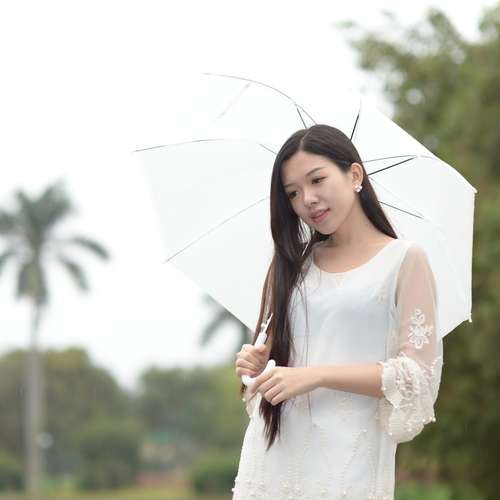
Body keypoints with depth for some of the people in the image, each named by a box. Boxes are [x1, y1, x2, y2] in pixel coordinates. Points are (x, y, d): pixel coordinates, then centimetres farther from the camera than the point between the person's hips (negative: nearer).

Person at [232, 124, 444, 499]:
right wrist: (258, 363, -4)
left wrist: (317, 375, -15)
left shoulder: (405, 258, -1)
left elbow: (420, 375, -7)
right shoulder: (294, 263, 13)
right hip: (274, 453, 4)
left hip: (348, 464, -4)